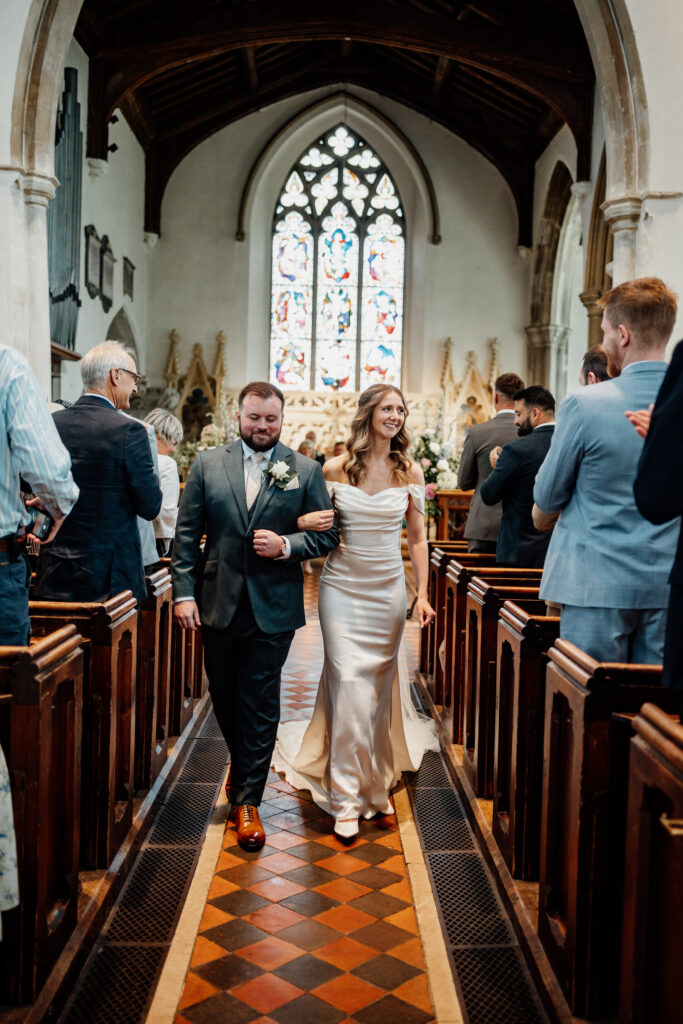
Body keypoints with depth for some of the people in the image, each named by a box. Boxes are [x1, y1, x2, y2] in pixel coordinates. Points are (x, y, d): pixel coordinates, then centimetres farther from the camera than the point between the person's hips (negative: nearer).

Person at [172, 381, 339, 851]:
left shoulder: (306, 470, 0)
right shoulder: (208, 464, 4)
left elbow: (327, 535, 1)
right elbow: (187, 534, 2)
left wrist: (286, 545, -17)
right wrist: (184, 591, -5)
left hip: (273, 607, -2)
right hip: (219, 602, 2)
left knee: (260, 703, 3)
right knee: (224, 695, 16)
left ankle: (248, 799, 17)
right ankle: (243, 764, 43)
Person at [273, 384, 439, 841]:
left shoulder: (410, 472, 2)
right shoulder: (336, 469, -4)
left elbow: (418, 538, 7)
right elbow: (317, 524, 7)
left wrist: (422, 593, 1)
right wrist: (304, 524, -17)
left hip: (389, 591, 2)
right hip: (343, 589, -2)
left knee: (379, 687, 11)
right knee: (350, 686, -7)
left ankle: (374, 777, 33)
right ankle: (346, 796, 4)